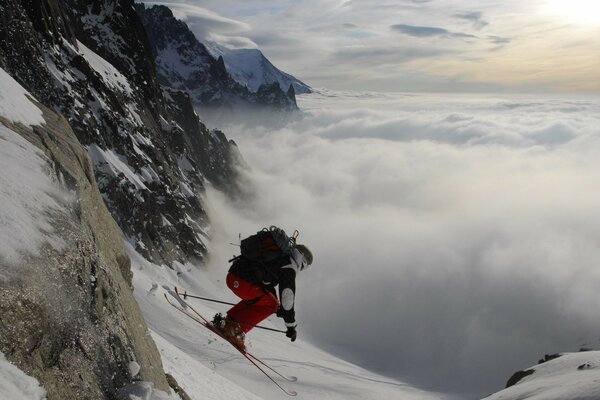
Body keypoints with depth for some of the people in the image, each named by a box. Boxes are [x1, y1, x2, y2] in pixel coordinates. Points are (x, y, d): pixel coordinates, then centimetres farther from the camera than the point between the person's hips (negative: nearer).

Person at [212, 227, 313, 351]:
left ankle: (228, 319, 22)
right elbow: (287, 295, -4)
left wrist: (279, 308, 43)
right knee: (270, 304, 10)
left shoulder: (275, 252, 27)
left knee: (256, 297, 32)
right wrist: (291, 325, 3)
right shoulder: (289, 265, -1)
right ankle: (235, 328, 1)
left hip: (232, 276, 9)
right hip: (242, 282, -9)